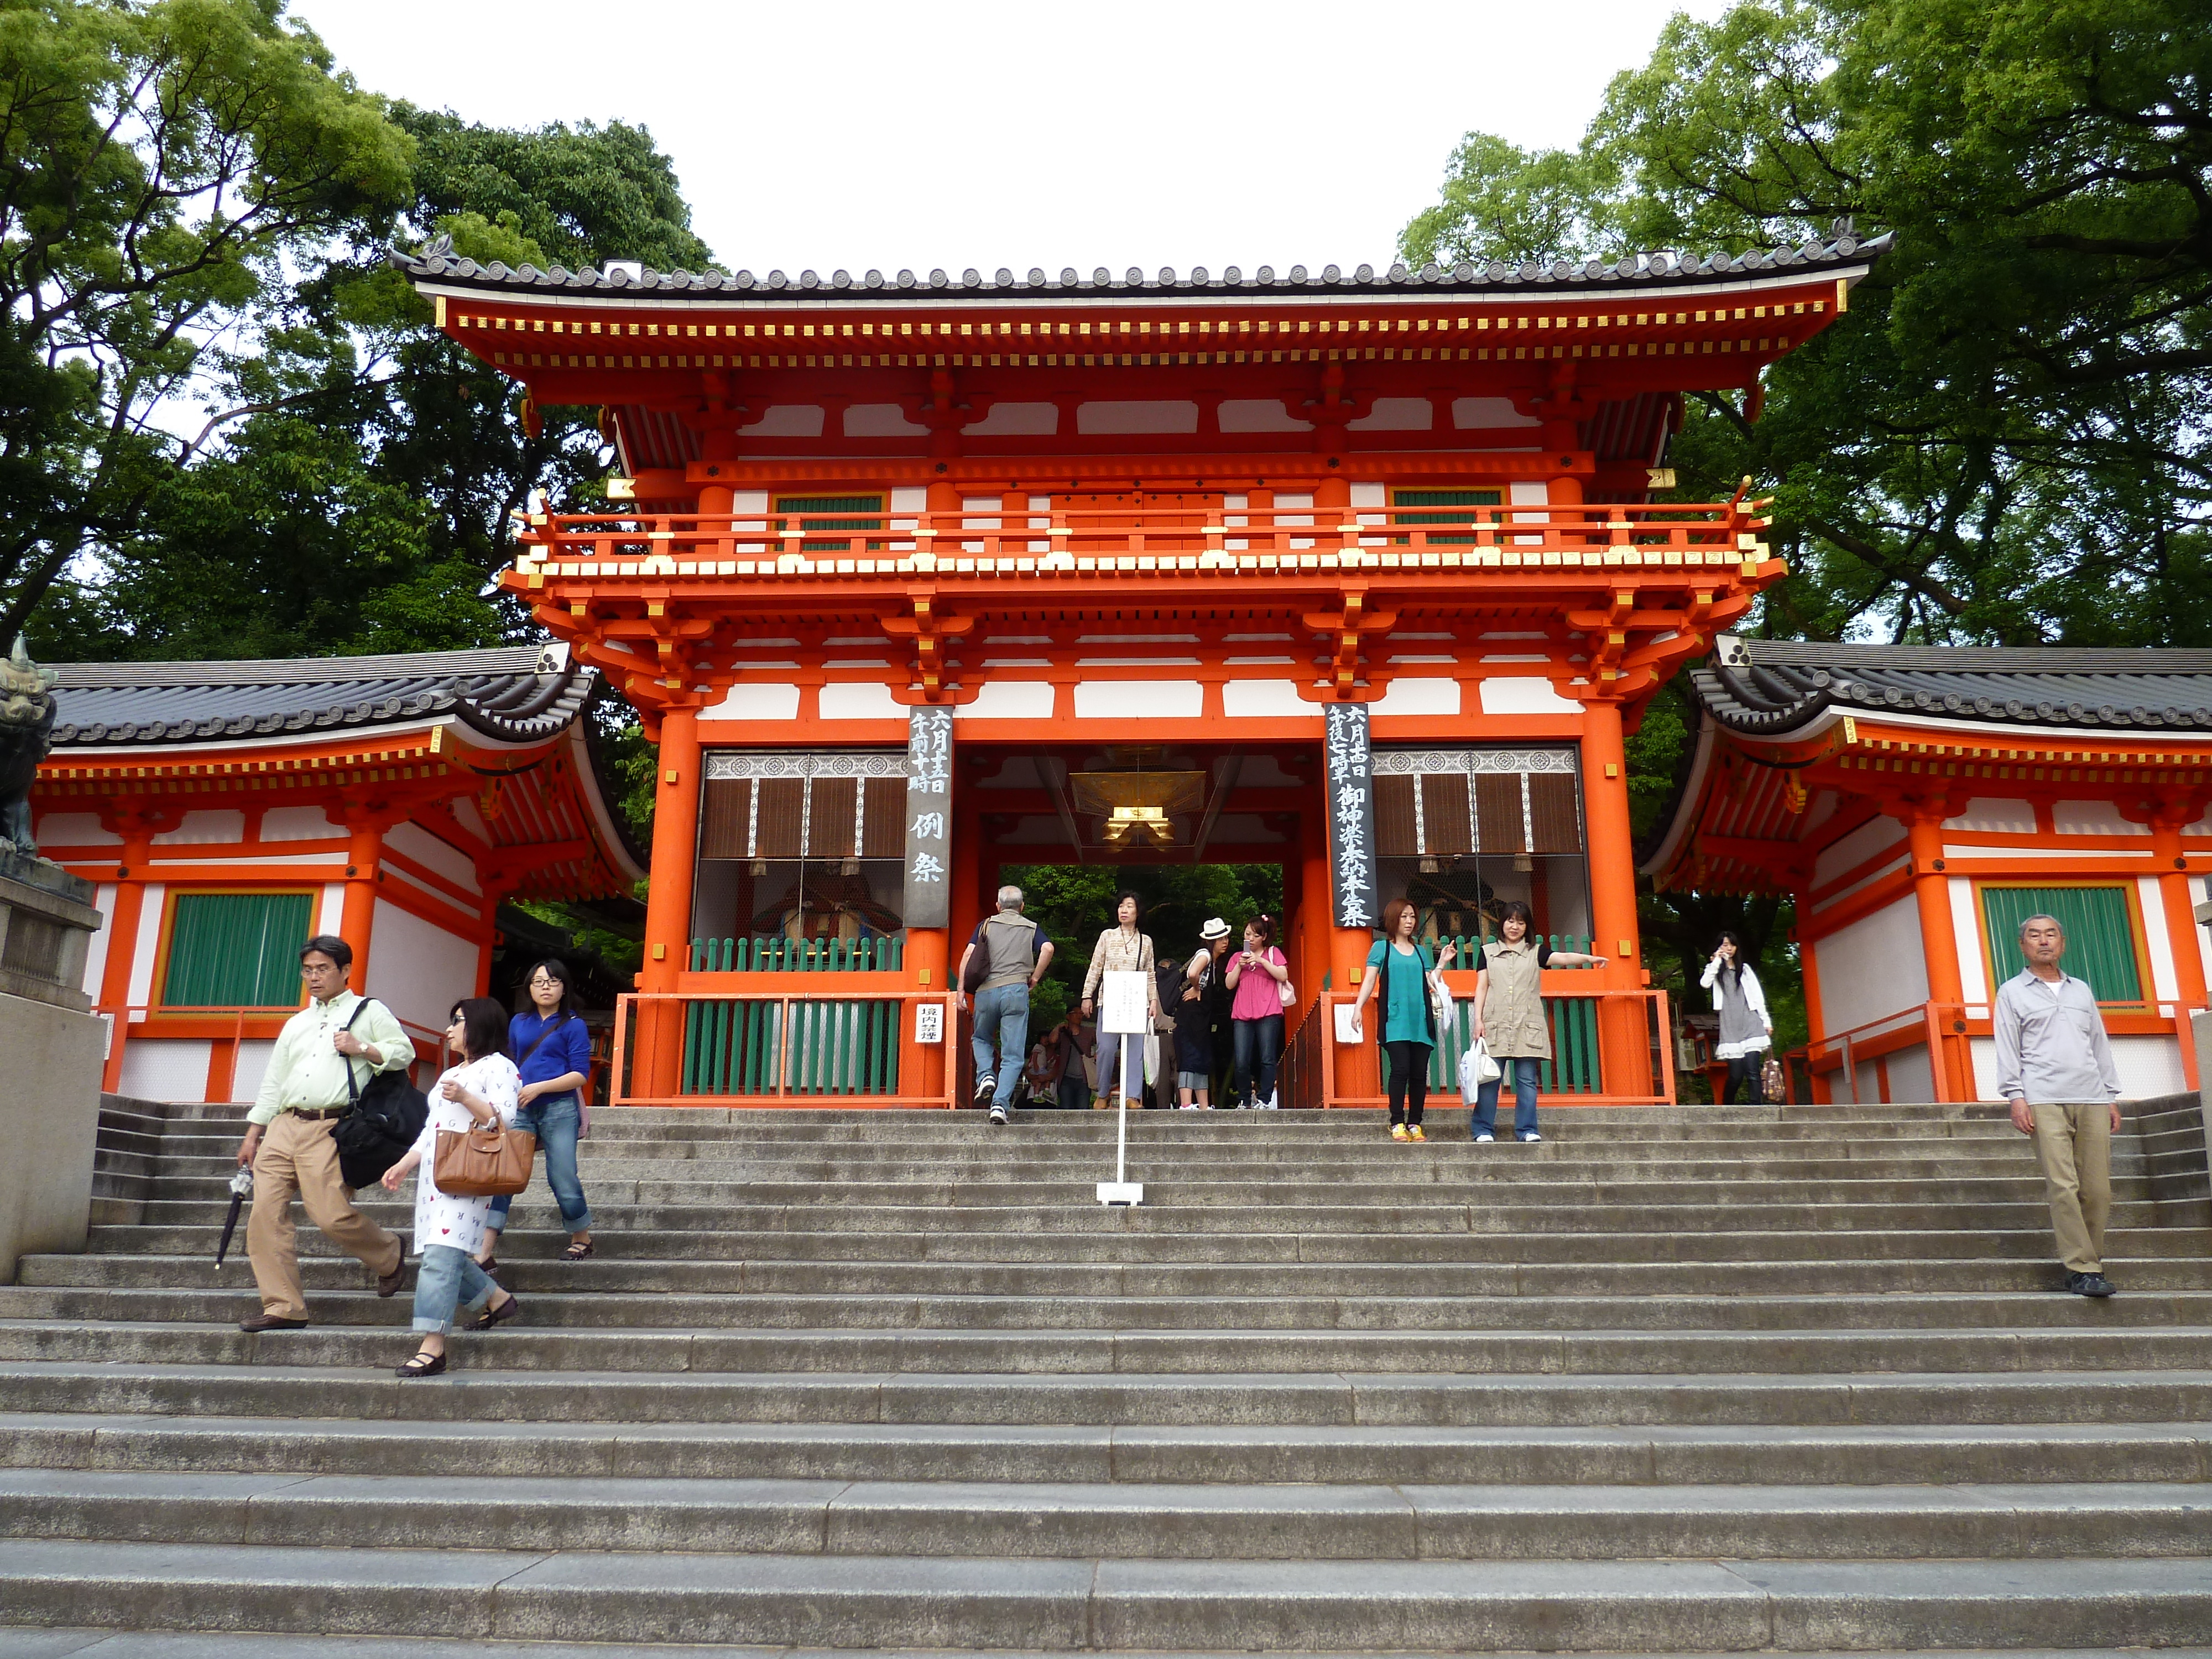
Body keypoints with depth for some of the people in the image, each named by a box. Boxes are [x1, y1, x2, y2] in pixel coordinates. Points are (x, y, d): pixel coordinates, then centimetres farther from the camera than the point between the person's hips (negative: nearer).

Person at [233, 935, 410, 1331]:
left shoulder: (368, 1011, 10)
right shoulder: (297, 1024, 26)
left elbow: (404, 1051, 2)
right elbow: (273, 1082, 24)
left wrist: (362, 1049, -13)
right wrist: (252, 1134, 19)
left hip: (329, 1129, -6)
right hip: (283, 1127, 6)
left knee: (332, 1216, -15)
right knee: (266, 1214, -5)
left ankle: (389, 1256, 14)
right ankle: (283, 1307, 1)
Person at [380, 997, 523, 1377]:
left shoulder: (498, 1066, 0)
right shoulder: (450, 1074, 28)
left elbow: (504, 1120, -12)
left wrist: (465, 1098, -21)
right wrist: (403, 1165, 15)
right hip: (434, 1175, 9)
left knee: (442, 1255, -17)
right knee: (442, 1256, 5)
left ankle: (432, 1346, -19)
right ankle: (497, 1300, 23)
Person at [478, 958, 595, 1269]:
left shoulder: (573, 1025, 0)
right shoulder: (518, 1023, 15)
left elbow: (581, 1074, -7)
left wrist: (538, 1087, -15)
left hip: (559, 1109, -4)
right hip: (521, 1110, 4)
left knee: (563, 1180, -2)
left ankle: (582, 1240, 21)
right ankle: (485, 1254, -8)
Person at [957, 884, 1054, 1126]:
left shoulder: (987, 924, 14)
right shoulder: (1031, 928, 14)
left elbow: (968, 954, 2)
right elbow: (1048, 948, -6)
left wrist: (961, 988, 3)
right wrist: (1034, 979, 4)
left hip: (986, 991, 1)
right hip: (1016, 990, -1)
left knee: (981, 1039, 26)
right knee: (1013, 1055, 2)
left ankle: (985, 1076, 1)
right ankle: (1000, 1104, -11)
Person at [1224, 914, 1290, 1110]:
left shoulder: (1273, 953, 13)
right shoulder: (1237, 957, 21)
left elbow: (1283, 976, -2)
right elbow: (1230, 984, 12)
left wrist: (1261, 961, -8)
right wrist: (1240, 965, -2)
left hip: (1268, 1014, -2)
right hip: (1242, 1015, 2)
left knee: (1268, 1060, -8)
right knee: (1241, 1063, -6)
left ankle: (1264, 1101, -5)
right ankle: (1244, 1101, 4)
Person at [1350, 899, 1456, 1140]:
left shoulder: (1421, 951, 19)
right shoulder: (1382, 948, 7)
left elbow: (1430, 984, 12)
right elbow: (1369, 980, 1)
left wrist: (1443, 961, 4)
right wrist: (1358, 1008, -10)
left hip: (1421, 1021, 4)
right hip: (1395, 1022, -4)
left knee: (1419, 1073, 2)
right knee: (1400, 1070, -13)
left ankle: (1415, 1123, 9)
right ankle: (1397, 1124, -7)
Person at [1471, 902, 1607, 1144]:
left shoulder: (1536, 951, 12)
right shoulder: (1488, 952, 13)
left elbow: (1562, 957, -7)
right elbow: (1481, 988, 10)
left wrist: (1590, 958, -25)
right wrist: (1478, 1020, 0)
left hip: (1527, 1026, 1)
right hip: (1495, 1025, 0)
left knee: (1527, 1080, -1)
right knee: (1489, 1079, -4)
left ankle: (1527, 1130, 4)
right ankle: (1483, 1129, 1)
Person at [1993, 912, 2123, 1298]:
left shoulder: (2082, 990, 22)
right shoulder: (2012, 992, 11)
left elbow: (2100, 1045, 22)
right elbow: (2008, 1049, 4)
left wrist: (2112, 1097, 14)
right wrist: (2016, 1097, -7)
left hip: (2092, 1100, 4)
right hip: (2045, 1101, -4)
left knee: (2097, 1188, -2)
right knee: (2063, 1186, -11)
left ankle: (2088, 1264, 6)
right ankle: (2083, 1269, -10)